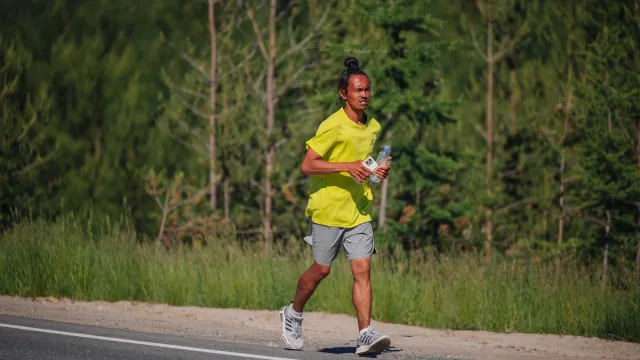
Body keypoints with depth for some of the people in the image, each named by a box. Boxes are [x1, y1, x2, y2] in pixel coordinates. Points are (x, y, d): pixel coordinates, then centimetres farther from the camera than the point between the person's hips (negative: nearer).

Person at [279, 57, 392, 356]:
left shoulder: (373, 127, 9)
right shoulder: (333, 126, -13)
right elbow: (307, 165, -17)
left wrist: (379, 171, 5)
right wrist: (346, 167, -25)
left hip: (359, 211, 5)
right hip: (328, 209, -5)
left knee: (362, 269, -7)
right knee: (321, 269, 6)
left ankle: (365, 334, -12)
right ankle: (294, 314, 32)